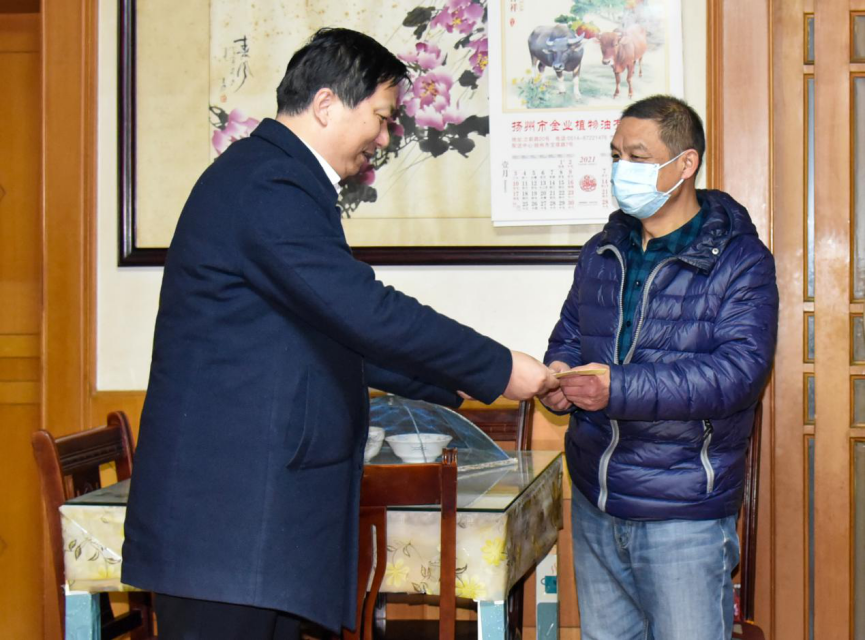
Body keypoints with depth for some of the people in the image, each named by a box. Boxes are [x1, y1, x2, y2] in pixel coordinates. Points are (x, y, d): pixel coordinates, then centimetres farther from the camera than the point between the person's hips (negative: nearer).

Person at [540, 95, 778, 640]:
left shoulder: (739, 261, -11)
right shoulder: (602, 252, 10)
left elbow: (739, 370, -22)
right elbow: (569, 332, 19)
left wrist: (620, 389, -31)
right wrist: (559, 374, -7)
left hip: (684, 514, -6)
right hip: (595, 503, 6)